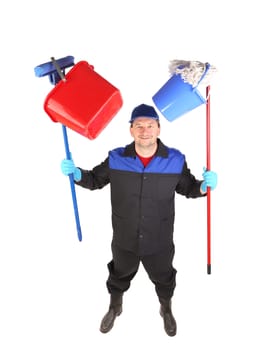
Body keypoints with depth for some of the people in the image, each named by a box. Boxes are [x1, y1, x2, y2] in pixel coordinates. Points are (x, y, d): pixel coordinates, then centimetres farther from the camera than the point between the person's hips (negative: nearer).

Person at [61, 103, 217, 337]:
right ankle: (115, 308, 62)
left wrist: (205, 185, -21)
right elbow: (95, 180, 1)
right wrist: (76, 173, -17)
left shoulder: (175, 160, -15)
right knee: (119, 276, 28)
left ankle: (167, 310, 62)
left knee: (164, 279, 27)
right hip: (124, 241, 1)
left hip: (160, 243, 0)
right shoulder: (116, 159, -14)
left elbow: (188, 188, -1)